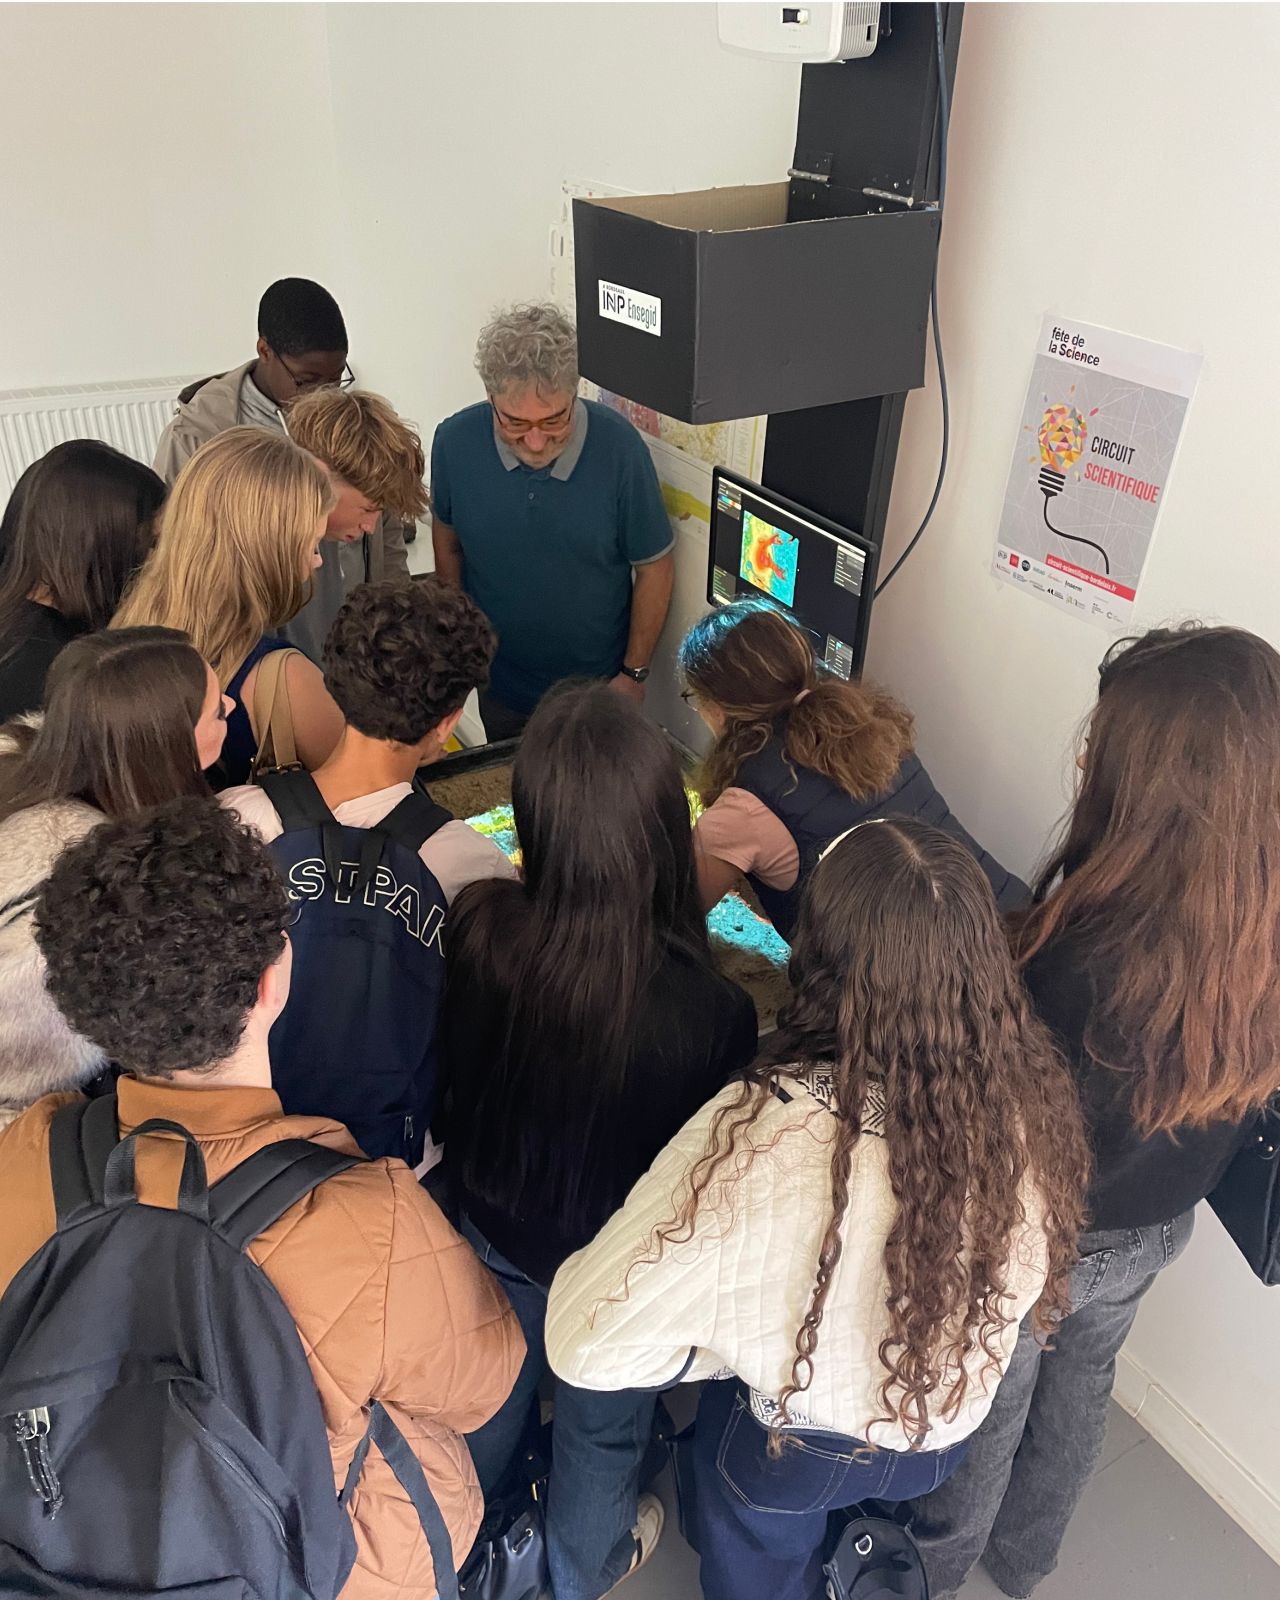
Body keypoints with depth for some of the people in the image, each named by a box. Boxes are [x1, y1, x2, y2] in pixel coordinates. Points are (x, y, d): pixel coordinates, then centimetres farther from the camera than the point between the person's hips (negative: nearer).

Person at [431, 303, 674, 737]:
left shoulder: (618, 446, -23)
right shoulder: (455, 441, -16)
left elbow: (654, 568, -12)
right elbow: (448, 542, 2)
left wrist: (634, 673, -7)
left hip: (599, 685, -2)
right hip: (499, 686, 2)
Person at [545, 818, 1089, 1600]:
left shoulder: (766, 1139, -43)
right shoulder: (1033, 1100, -29)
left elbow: (588, 1338, -35)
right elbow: (1022, 1279, -8)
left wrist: (727, 1336, -17)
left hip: (791, 1446, -3)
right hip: (949, 1430, 4)